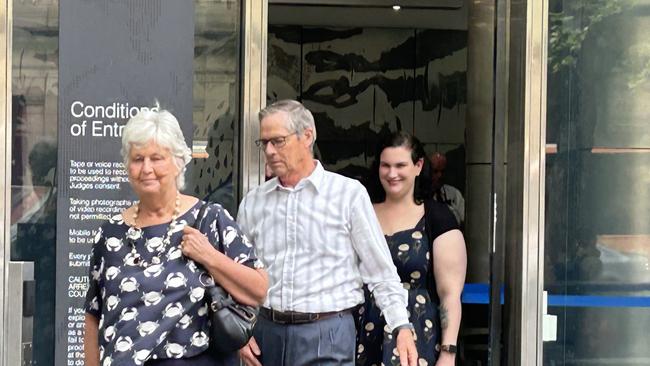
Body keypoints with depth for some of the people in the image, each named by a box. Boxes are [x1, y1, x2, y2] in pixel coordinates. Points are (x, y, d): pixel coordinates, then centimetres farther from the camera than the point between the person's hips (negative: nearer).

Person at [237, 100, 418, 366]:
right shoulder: (252, 202, 8)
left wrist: (401, 327, -11)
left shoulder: (349, 194, -3)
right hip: (268, 333, 3)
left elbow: (381, 272, -2)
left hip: (327, 335, -3)